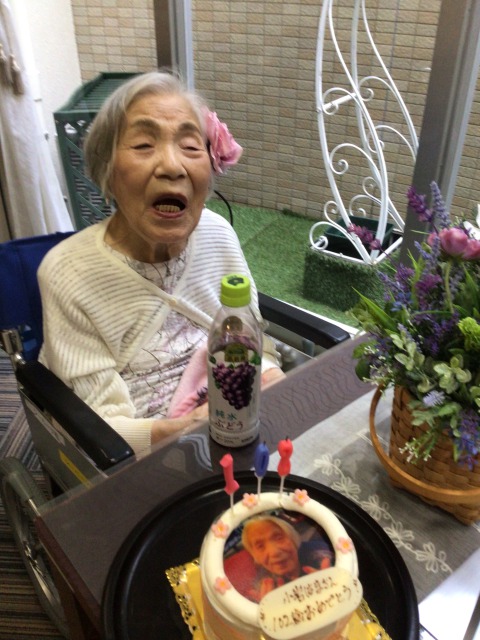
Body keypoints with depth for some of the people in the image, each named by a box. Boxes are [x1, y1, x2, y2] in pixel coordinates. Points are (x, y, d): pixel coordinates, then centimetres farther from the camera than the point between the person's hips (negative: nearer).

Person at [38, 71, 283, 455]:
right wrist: (174, 432, -33)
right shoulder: (70, 273, -17)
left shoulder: (218, 233, -6)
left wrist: (267, 376, -17)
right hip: (141, 454, -5)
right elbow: (100, 427, -14)